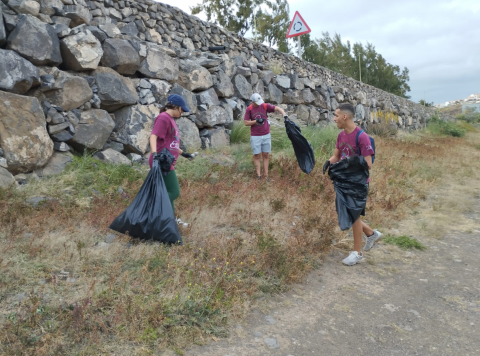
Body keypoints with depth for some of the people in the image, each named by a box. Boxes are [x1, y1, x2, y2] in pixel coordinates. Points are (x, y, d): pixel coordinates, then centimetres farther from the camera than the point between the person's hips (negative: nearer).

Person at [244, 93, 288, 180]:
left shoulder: (265, 106, -5)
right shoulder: (249, 109, -4)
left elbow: (278, 108, -6)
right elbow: (246, 123, -5)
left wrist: (285, 116, -22)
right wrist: (256, 121, -19)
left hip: (266, 135, 1)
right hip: (255, 136, -1)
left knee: (265, 155, 6)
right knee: (257, 156, 1)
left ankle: (266, 175, 12)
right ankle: (259, 175, 5)